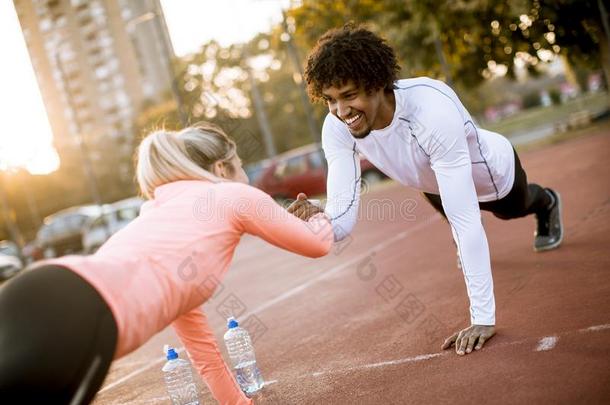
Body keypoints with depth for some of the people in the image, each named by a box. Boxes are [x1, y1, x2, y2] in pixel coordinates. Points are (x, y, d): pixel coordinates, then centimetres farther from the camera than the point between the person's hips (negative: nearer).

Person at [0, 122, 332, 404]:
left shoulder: (160, 212, 40)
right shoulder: (235, 196, 19)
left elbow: (197, 339, 50)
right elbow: (318, 244, 34)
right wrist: (319, 215, 58)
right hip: (79, 313, -9)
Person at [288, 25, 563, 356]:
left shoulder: (433, 111, -51)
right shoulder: (336, 129, -35)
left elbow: (466, 220, -50)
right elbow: (344, 217, -37)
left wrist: (483, 318, -50)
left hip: (492, 170, -3)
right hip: (435, 181, 3)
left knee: (513, 209, 32)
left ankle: (546, 202, 69)